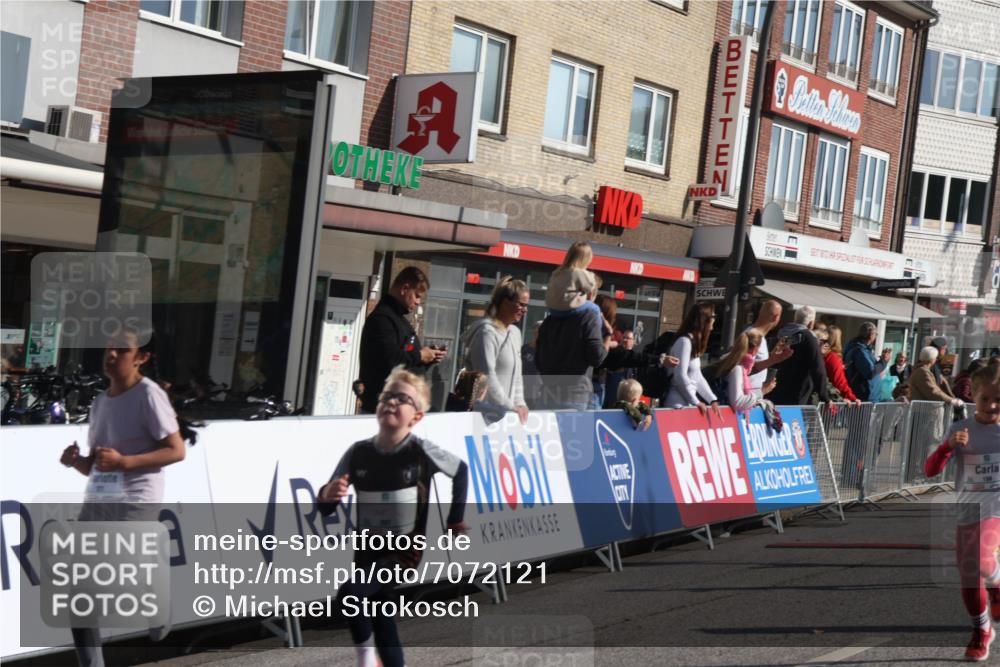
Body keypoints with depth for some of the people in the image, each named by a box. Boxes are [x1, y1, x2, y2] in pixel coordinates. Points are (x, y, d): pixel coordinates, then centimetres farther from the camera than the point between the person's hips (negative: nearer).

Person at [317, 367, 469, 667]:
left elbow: (461, 471, 6)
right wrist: (328, 494, -28)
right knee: (383, 624, 11)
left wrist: (456, 522, 9)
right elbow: (325, 509, -4)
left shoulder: (422, 451, -13)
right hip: (368, 550, 4)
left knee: (350, 593, -25)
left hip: (406, 549, -4)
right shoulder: (358, 453, -6)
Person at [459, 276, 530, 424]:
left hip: (507, 412, 8)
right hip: (486, 411, -8)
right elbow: (487, 376, -18)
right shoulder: (487, 331, -10)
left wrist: (520, 403, 7)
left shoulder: (515, 332, 17)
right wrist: (508, 406, -19)